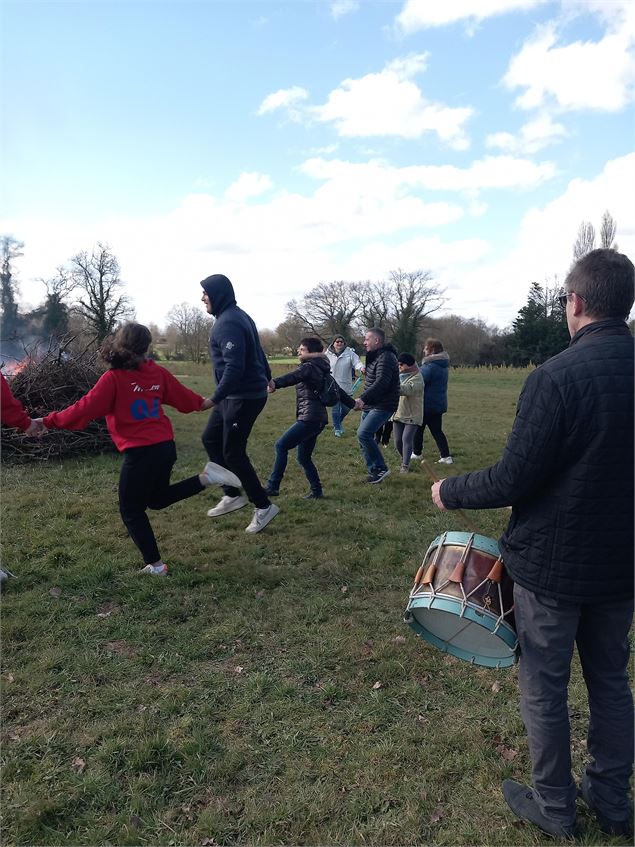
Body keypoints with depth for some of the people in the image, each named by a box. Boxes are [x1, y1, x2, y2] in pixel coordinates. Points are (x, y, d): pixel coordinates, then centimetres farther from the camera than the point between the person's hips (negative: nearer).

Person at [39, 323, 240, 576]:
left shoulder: (113, 378, -11)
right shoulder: (157, 372, 4)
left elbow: (85, 409, -11)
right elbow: (181, 395, 17)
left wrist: (50, 421, 1)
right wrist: (201, 403, 37)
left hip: (141, 453, -6)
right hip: (166, 447, 6)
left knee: (131, 510, 12)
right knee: (157, 498, 28)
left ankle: (155, 565, 16)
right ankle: (206, 478, 11)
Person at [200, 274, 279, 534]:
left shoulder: (228, 323, -19)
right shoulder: (239, 316, 13)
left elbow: (234, 367, -27)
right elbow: (257, 354, 21)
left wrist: (216, 397, -26)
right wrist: (266, 378, 30)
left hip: (243, 398, -10)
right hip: (235, 396, 10)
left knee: (233, 453, -3)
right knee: (211, 439, 16)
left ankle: (263, 506, 9)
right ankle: (233, 495, 24)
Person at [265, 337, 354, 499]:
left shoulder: (309, 367, -8)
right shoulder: (322, 370, 19)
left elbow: (293, 376, -31)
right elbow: (338, 391, 28)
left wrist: (275, 383, -49)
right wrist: (353, 404, 41)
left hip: (309, 418, -10)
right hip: (317, 419, 10)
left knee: (281, 445, -9)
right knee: (303, 457, 15)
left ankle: (273, 486, -11)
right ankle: (316, 491, 17)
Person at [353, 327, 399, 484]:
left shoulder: (386, 357, -17)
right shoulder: (374, 357, 16)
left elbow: (381, 383, -29)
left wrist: (362, 398, -35)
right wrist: (363, 401, 13)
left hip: (382, 406, -10)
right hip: (370, 405, 10)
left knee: (363, 433, -22)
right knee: (363, 436, 9)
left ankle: (381, 468, -9)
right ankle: (374, 471, 19)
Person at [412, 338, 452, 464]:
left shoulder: (429, 366, -20)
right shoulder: (444, 365, 8)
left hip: (427, 403, -8)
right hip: (439, 403, 8)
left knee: (418, 429, 10)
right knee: (437, 430, 12)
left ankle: (417, 453, 21)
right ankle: (446, 456, 5)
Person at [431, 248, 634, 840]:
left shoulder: (555, 377, -24)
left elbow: (512, 480, -23)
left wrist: (449, 492, -6)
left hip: (551, 562, -6)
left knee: (545, 687, 15)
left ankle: (554, 807, 34)